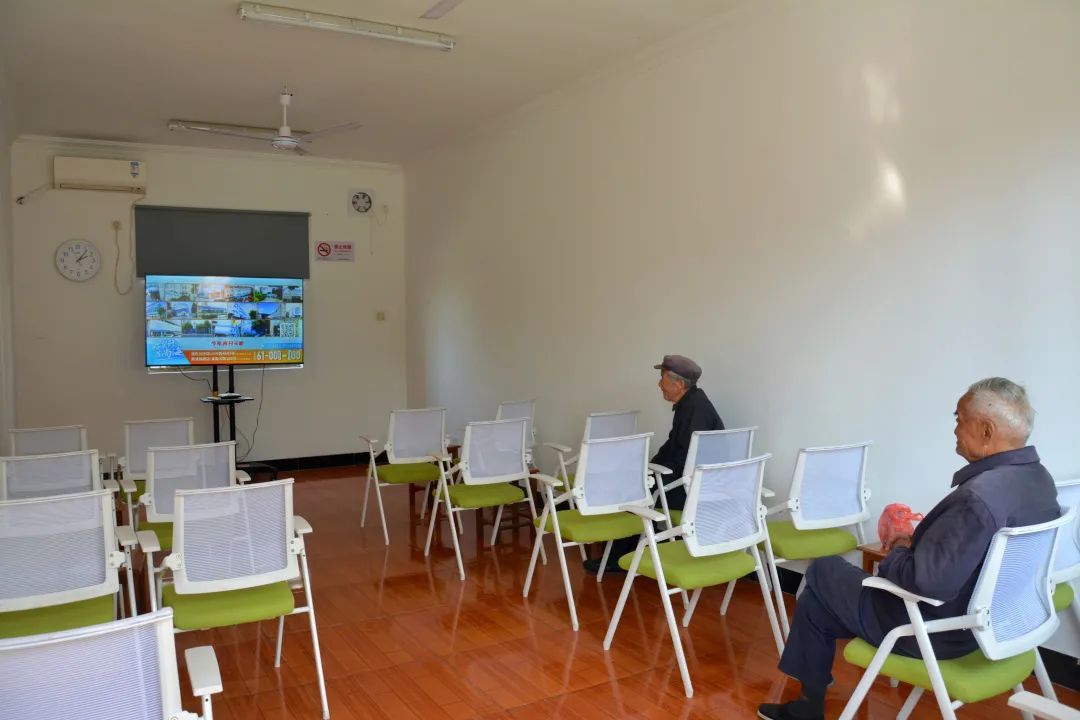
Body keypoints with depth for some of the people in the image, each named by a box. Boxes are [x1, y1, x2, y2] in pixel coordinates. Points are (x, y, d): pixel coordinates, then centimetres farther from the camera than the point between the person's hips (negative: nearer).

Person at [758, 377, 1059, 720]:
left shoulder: (979, 497, -34)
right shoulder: (1039, 478, -2)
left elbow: (925, 581, -36)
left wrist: (898, 552, -15)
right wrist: (918, 541, 3)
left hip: (937, 630, -9)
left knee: (822, 572, 11)